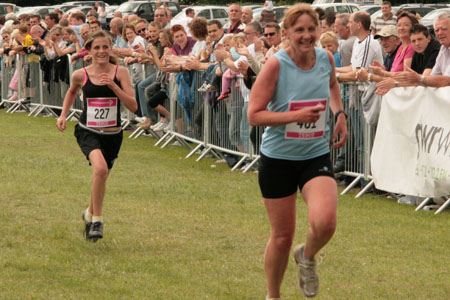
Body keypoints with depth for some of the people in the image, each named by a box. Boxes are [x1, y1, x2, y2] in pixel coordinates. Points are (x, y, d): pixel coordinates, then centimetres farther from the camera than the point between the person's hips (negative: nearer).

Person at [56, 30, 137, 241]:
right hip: (88, 131, -2)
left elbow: (133, 106, -14)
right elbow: (72, 92, 21)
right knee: (100, 168, -29)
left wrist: (113, 85, -23)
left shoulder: (120, 72, -6)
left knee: (101, 178, 15)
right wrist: (63, 115, 11)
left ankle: (90, 214, 46)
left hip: (112, 135, 2)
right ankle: (96, 221, -17)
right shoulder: (80, 75, -4)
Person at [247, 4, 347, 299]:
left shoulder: (326, 59, -2)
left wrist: (340, 113, 7)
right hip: (278, 159, -2)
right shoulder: (276, 65, -15)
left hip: (317, 156, 2)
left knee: (325, 223, -22)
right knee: (282, 236, 6)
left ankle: (307, 257, 14)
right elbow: (254, 115, -16)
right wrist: (297, 116, -26)